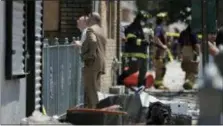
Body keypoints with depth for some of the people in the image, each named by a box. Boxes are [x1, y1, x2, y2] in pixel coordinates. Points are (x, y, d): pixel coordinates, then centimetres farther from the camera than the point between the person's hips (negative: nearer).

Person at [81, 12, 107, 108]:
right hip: (101, 63, 9)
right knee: (95, 89, 14)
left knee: (90, 89, -7)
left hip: (92, 63, -9)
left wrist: (91, 56, -21)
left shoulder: (90, 29, -9)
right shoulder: (101, 30, 19)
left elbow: (93, 41, -28)